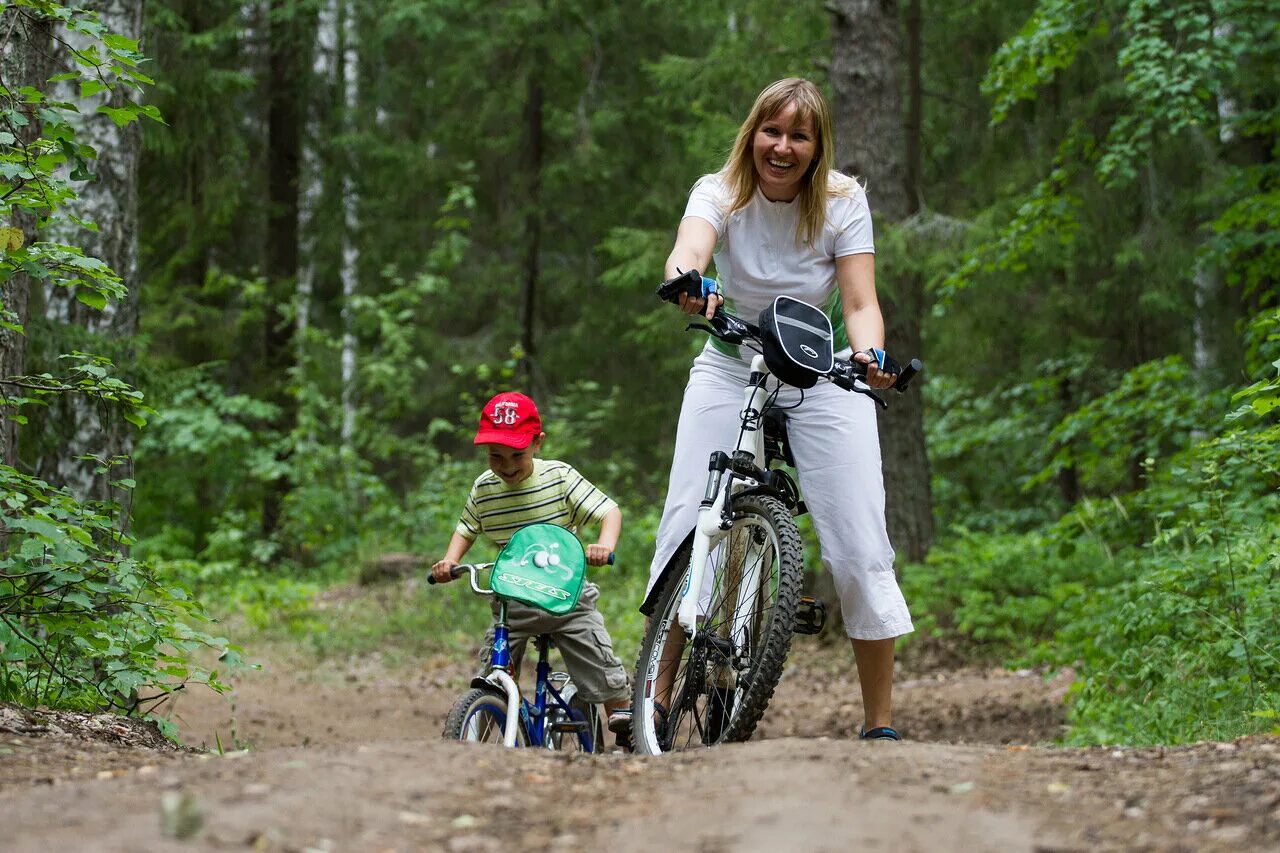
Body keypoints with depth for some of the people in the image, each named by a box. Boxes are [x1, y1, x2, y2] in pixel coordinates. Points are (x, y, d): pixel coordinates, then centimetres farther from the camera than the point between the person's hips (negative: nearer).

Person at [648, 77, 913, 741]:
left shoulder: (843, 201, -11)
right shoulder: (721, 193, -13)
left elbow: (860, 302, -20)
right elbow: (688, 248, -35)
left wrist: (870, 357, -43)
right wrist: (688, 283, -60)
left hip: (824, 377, 0)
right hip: (732, 369, 0)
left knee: (860, 548, -10)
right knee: (686, 525, -14)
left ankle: (879, 723, 1)